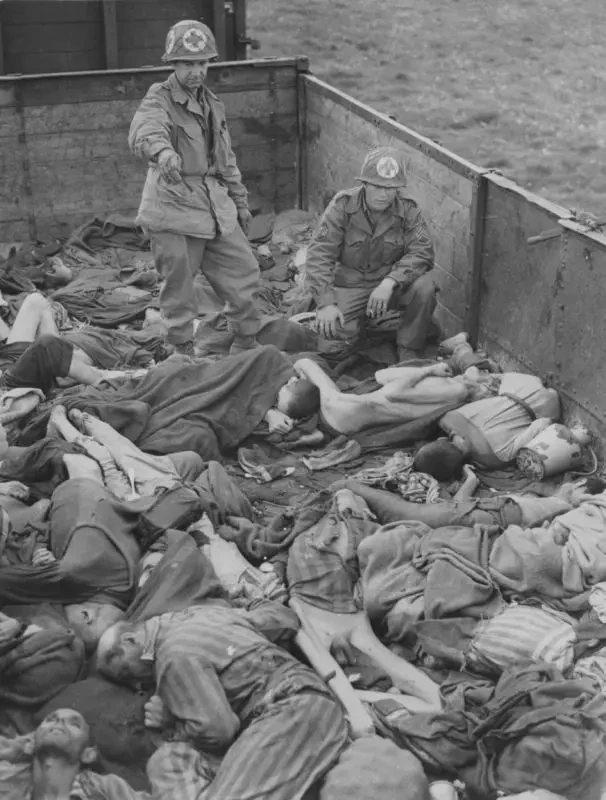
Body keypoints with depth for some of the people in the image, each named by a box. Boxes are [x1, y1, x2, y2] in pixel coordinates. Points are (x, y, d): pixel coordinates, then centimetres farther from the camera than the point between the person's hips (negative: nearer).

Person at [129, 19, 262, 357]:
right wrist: (163, 150, -55)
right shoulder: (160, 100, -9)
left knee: (244, 272, 9)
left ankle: (247, 343, 25)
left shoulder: (213, 104, 14)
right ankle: (184, 352, 15)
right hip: (174, 207, -7)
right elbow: (144, 130, -33)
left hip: (215, 204, 7)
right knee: (180, 289, 0)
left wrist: (240, 201, 23)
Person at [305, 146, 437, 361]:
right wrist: (326, 303, -27)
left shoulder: (408, 208, -9)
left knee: (424, 286, -29)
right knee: (331, 343, -17)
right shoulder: (343, 205, -13)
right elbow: (319, 254, -16)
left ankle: (409, 355, -9)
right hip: (349, 284, 0)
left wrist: (390, 282, -34)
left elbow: (422, 252, -17)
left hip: (391, 282, 1)